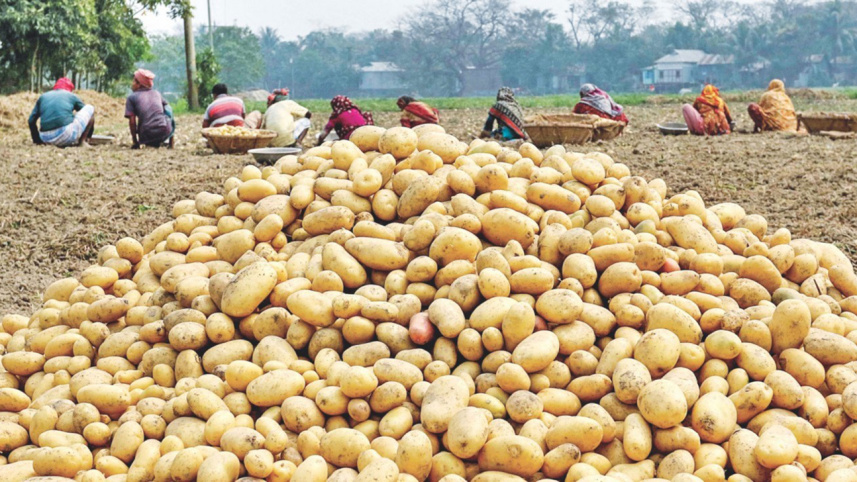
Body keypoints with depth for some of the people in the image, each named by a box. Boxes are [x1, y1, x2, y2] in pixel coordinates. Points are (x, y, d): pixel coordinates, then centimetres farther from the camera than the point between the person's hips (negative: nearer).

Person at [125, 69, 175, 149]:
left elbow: (132, 121, 0)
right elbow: (167, 108, 25)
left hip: (147, 136, -1)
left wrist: (135, 142, 6)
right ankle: (170, 139, 26)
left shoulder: (131, 98, 8)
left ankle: (154, 144, 8)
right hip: (166, 131, 2)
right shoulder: (156, 93, 17)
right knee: (168, 108, 30)